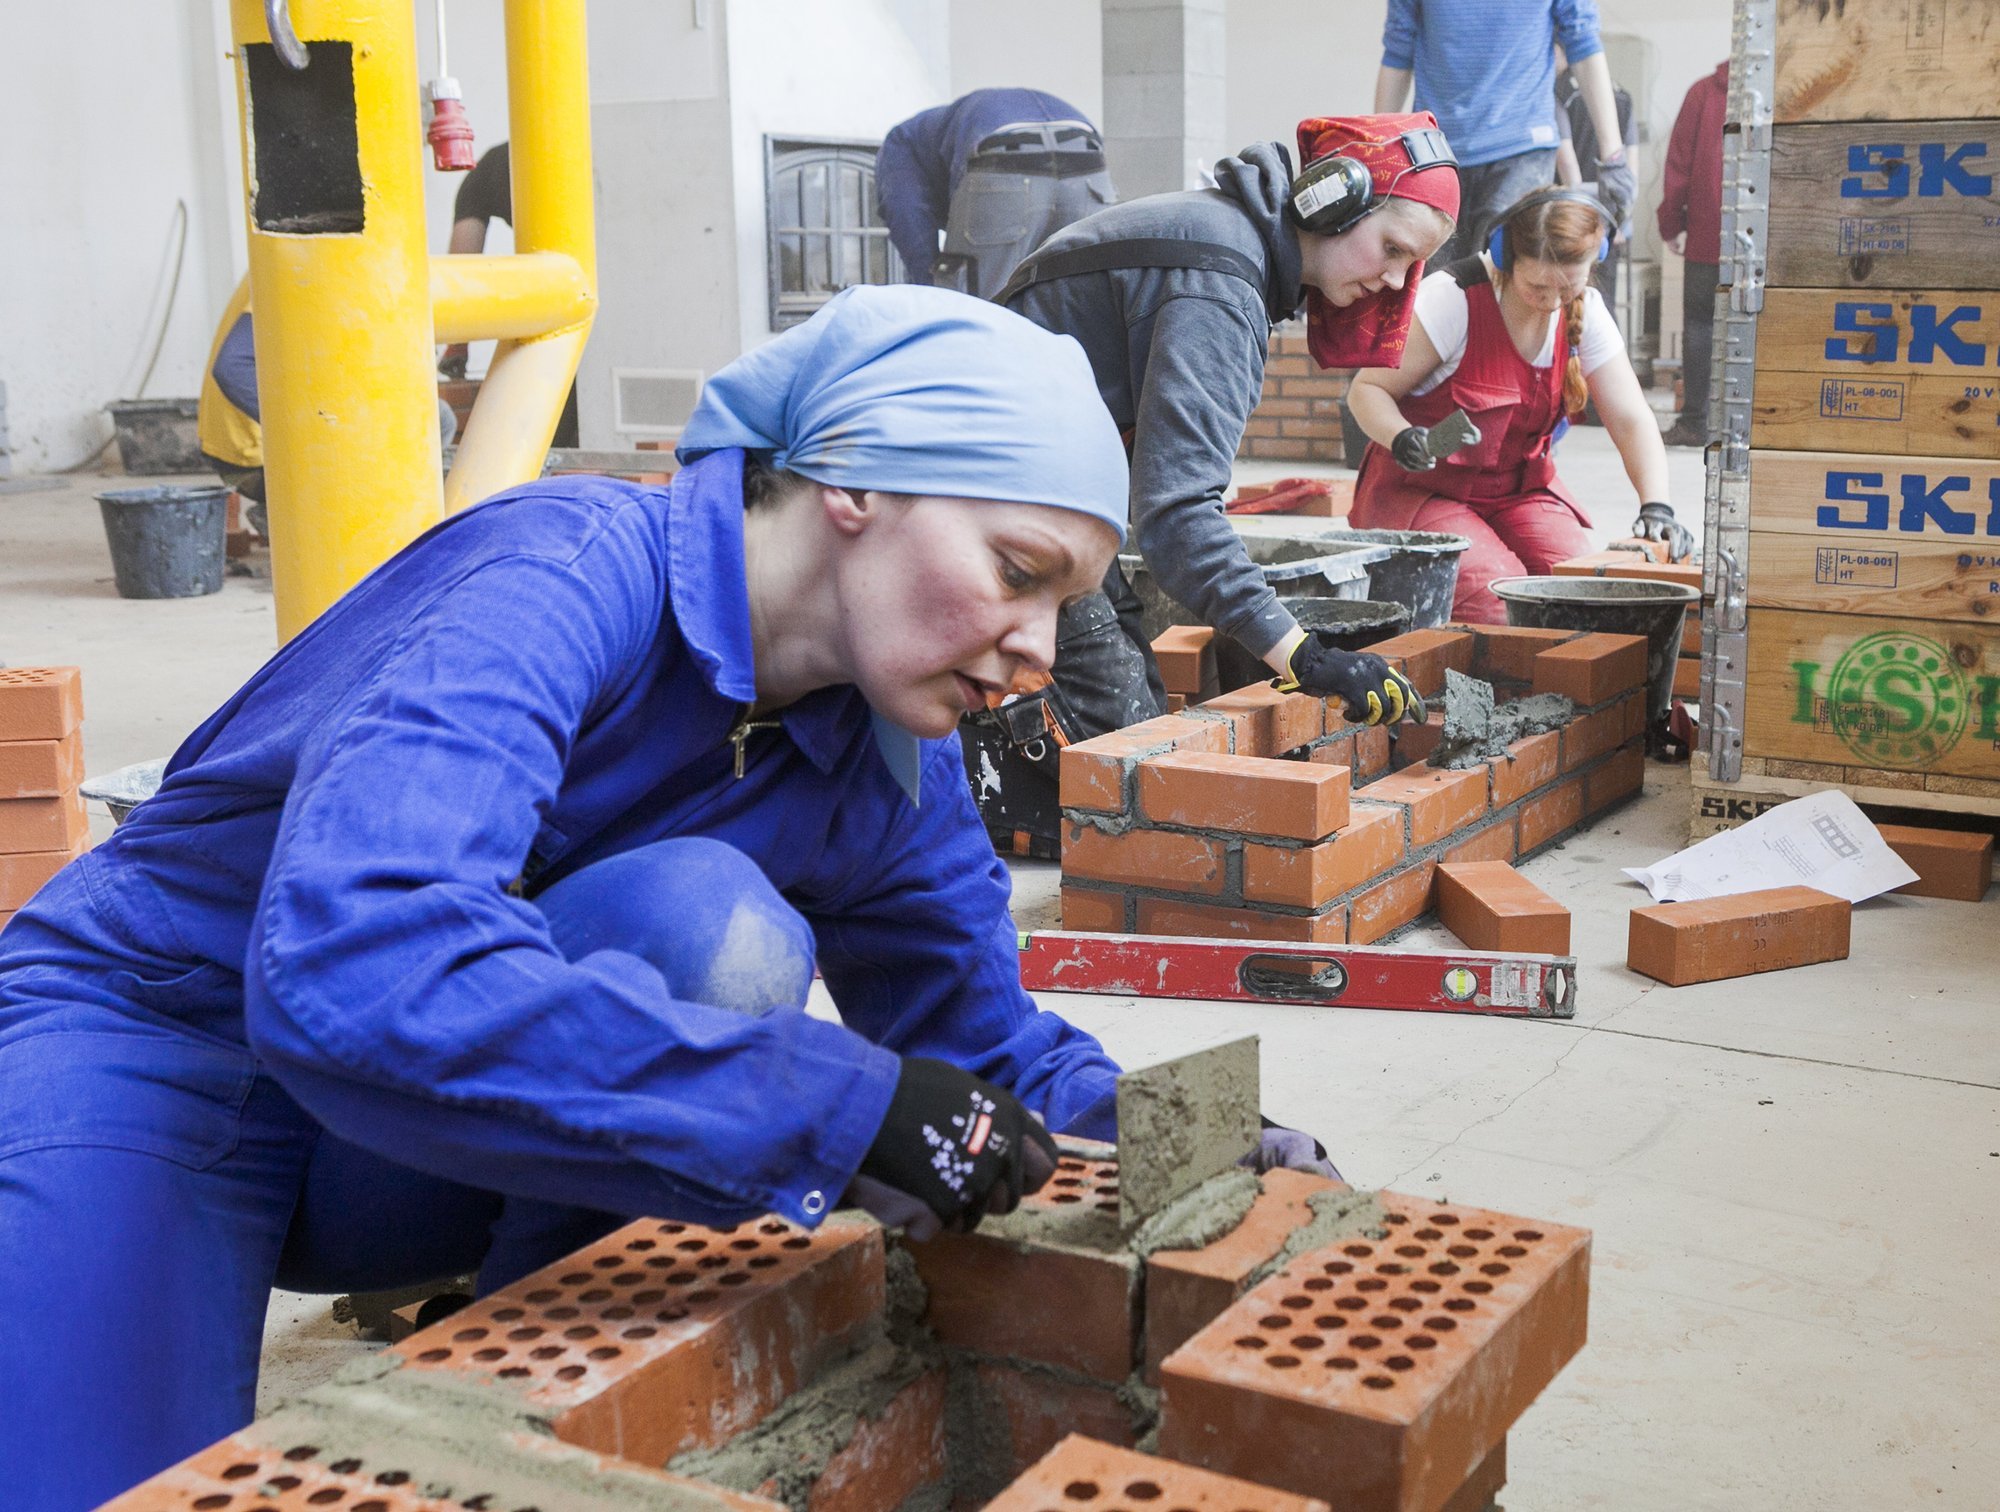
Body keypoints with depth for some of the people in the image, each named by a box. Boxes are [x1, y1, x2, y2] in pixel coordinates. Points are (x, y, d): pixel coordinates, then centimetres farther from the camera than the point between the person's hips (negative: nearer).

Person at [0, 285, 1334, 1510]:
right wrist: (839, 1105, -42)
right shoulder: (574, 572, -29)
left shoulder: (892, 771, -7)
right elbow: (349, 968, -43)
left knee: (707, 920, -25)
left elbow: (979, 1037, 8)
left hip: (408, 1158, 5)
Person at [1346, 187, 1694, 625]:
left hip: (1519, 490, 5)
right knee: (1494, 593, -30)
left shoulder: (1585, 313, -2)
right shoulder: (1452, 299, -19)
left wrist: (1656, 507, -20)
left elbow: (1631, 420, -4)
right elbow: (1367, 388, -12)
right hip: (1424, 490, -5)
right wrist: (1402, 438, -34)